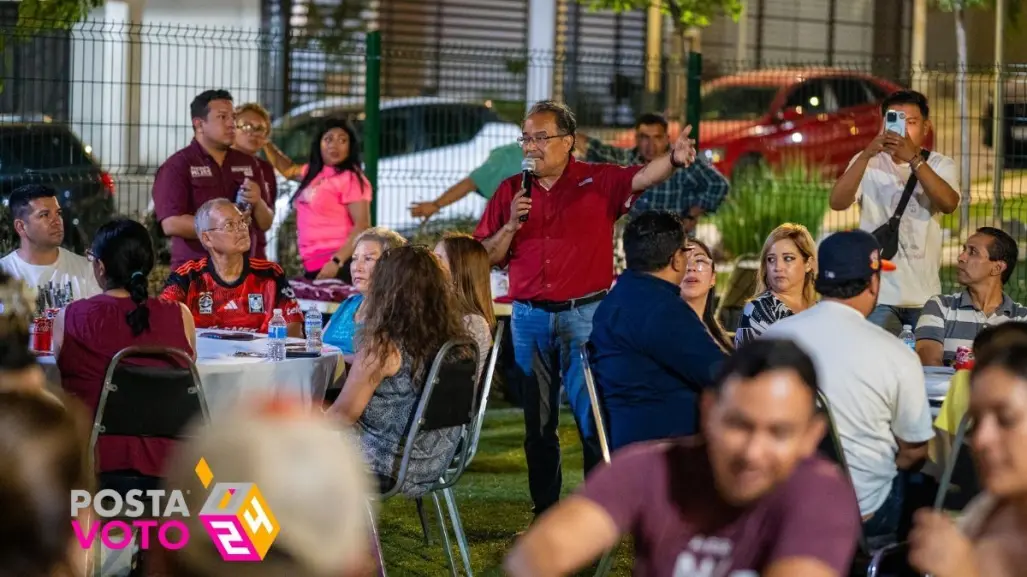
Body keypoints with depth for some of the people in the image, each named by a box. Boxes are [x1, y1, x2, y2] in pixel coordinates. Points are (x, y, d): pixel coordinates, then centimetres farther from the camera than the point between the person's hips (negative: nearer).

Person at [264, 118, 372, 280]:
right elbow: (288, 169, 36)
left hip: (339, 263, -9)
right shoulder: (314, 173, 15)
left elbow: (362, 226, -17)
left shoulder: (351, 179, -10)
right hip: (313, 265, 9)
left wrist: (337, 261, -25)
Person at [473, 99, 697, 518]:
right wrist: (510, 225, -11)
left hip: (584, 315, -4)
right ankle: (545, 512, 20)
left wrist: (674, 160, -41)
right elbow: (485, 258, 7)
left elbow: (641, 177, -21)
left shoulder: (598, 182, -1)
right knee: (537, 423, 10)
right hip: (529, 318, 4)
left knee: (594, 419, -4)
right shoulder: (510, 192, 7)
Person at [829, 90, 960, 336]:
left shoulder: (940, 165, 4)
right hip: (878, 294, -1)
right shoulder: (867, 164, 2)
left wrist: (914, 159, -29)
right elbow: (837, 203, -15)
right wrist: (866, 155, -27)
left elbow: (949, 204, -17)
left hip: (925, 294, 1)